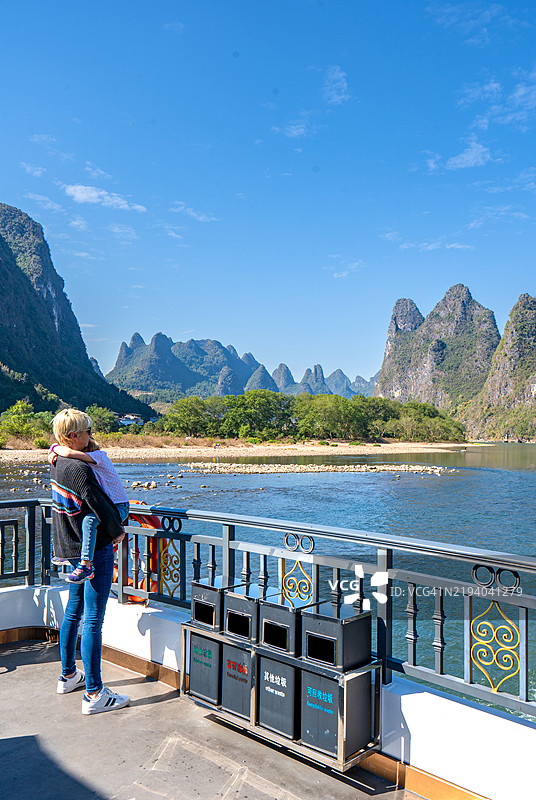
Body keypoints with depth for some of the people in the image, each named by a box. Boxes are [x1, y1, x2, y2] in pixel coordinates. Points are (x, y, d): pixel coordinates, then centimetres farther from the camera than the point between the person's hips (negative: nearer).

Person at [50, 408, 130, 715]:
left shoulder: (57, 465, 4)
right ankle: (94, 694, 2)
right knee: (92, 621, -5)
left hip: (72, 550, 9)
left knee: (73, 612, 21)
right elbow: (102, 506, -21)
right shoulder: (81, 469, -23)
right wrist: (118, 531, -4)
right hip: (95, 550, -9)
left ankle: (68, 676, 36)